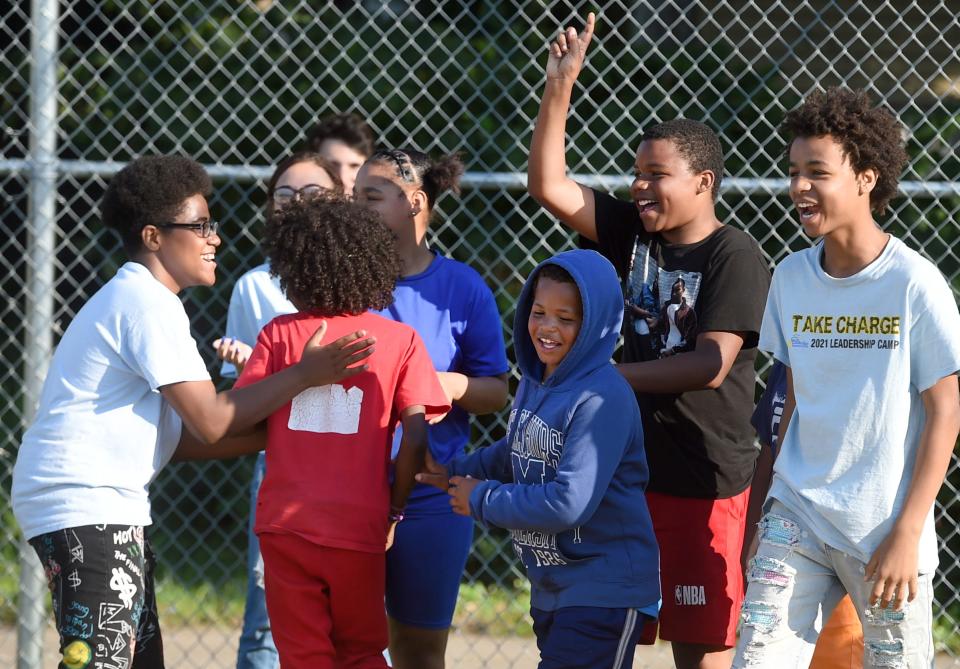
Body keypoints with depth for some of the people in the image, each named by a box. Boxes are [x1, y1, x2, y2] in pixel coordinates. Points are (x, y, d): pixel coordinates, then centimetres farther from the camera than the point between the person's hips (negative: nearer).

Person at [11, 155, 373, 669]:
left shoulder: (133, 299, 20)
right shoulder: (150, 305, -12)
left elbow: (188, 438, 16)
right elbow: (212, 422, -14)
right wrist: (305, 375, -11)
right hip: (85, 505, -11)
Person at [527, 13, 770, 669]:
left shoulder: (736, 256, -11)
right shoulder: (635, 235, 7)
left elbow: (711, 365, -19)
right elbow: (549, 185, 4)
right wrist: (560, 88, -5)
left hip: (706, 483, -7)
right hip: (633, 468, 7)